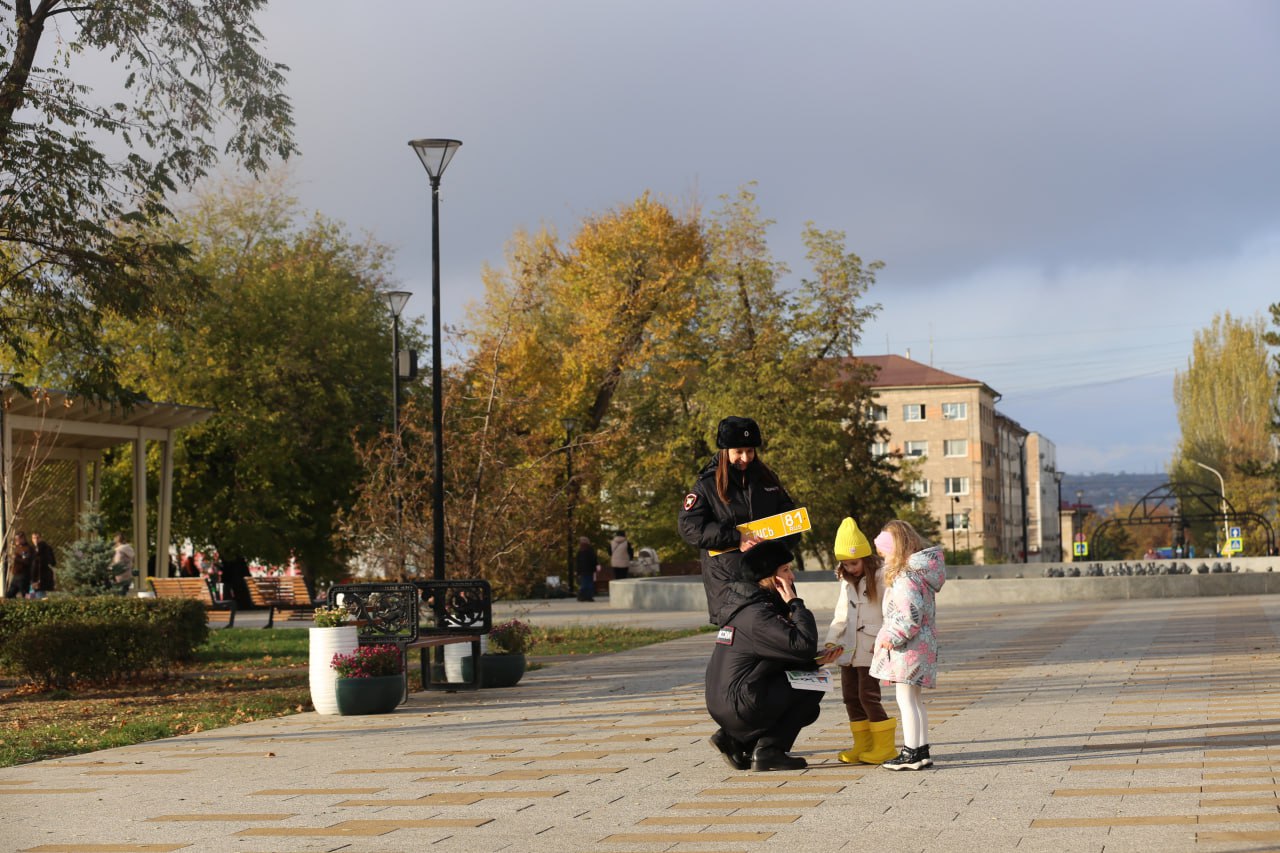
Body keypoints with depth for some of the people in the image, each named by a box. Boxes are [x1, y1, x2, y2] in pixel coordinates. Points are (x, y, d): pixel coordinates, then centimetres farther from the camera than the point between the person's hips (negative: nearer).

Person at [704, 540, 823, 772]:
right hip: (739, 706, -10)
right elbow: (804, 646, -24)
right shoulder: (757, 615, -15)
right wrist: (796, 604, -13)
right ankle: (769, 749, -6)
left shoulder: (745, 607, 17)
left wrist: (817, 659, 6)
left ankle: (734, 739, 13)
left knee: (807, 709, 24)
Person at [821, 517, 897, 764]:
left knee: (868, 696, -11)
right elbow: (840, 617, 14)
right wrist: (831, 643, 2)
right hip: (848, 649, 8)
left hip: (871, 649, -7)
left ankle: (884, 746, 0)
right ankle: (863, 746, 16)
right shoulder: (847, 583, 13)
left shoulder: (880, 578, -8)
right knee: (850, 696, 7)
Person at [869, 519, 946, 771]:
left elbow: (911, 615, -27)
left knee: (905, 698, -6)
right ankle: (921, 750, 20)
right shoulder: (917, 569, 13)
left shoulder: (906, 576, -19)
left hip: (908, 646, -10)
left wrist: (893, 637, -17)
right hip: (922, 644, 10)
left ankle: (911, 753, -4)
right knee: (914, 699, 16)